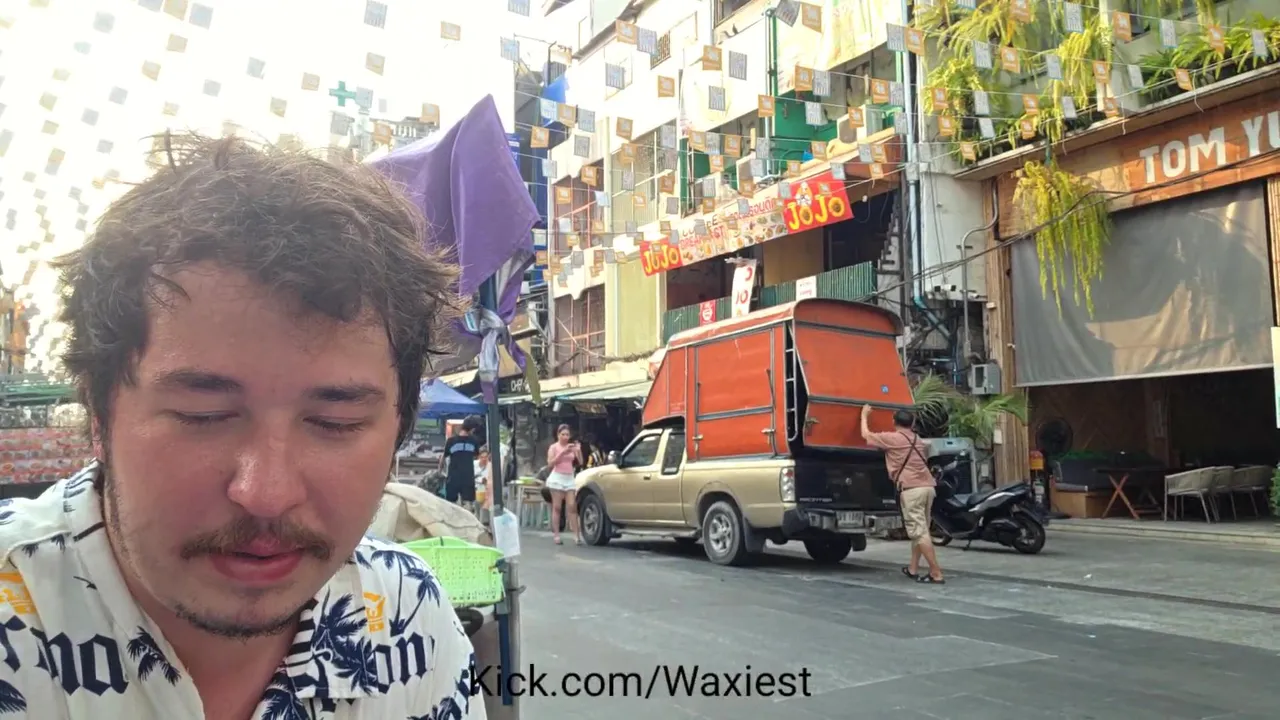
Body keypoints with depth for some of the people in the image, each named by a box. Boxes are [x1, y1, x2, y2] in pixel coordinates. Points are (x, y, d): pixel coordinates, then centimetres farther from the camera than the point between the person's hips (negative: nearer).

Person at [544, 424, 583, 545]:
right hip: (557, 478, -3)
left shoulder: (572, 447, 11)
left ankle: (577, 535, -7)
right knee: (557, 507, -2)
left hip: (569, 478, 3)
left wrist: (579, 451, -7)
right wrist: (563, 452, -16)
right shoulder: (554, 447, 1)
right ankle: (556, 535, 0)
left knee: (572, 506, -3)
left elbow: (580, 462, 8)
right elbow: (550, 463, -10)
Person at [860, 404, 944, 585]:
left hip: (911, 489, -7)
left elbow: (866, 435, 11)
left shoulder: (892, 438, 1)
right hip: (927, 486, 7)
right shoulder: (917, 440, 20)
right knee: (919, 530, 16)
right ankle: (913, 569, 22)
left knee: (919, 531, -7)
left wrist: (864, 415, 27)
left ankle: (936, 573, -12)